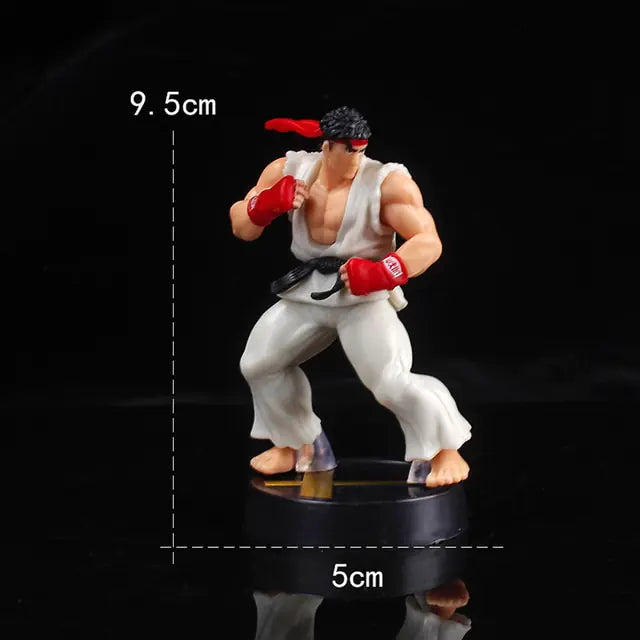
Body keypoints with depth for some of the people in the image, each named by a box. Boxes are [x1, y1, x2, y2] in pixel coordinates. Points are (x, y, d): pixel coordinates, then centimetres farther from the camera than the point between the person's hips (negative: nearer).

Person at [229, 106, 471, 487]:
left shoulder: (386, 182, -17)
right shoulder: (288, 170, -3)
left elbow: (429, 241, -21)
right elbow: (242, 229, 5)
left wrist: (382, 273, -36)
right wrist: (265, 205, -17)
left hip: (366, 295, -6)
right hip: (307, 292, 6)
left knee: (392, 382, -20)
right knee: (258, 364, 14)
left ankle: (444, 451, 5)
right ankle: (299, 446, 33)